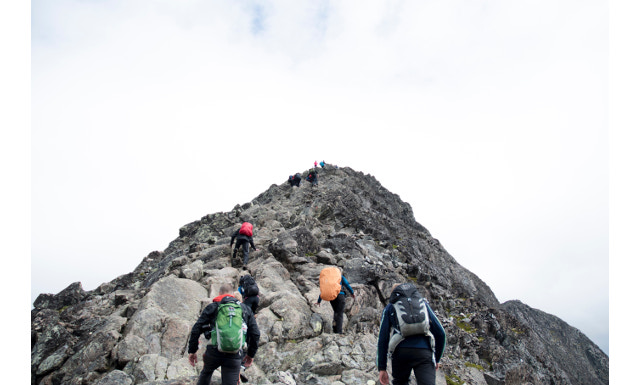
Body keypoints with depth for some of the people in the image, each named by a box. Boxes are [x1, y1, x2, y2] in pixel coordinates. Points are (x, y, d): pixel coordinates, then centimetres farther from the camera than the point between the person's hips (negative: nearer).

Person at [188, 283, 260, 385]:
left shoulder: (212, 307, 9)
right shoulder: (246, 309, 15)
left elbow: (196, 329, 4)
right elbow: (255, 334, 11)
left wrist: (192, 351, 12)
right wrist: (251, 354, 21)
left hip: (214, 352, 0)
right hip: (235, 355, 0)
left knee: (206, 372, 31)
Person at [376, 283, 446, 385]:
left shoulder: (389, 307, 19)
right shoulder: (423, 303, 23)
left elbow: (383, 339, 11)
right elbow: (441, 333, 18)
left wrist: (382, 368, 13)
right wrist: (437, 359, 28)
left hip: (401, 352, 0)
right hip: (424, 353, 0)